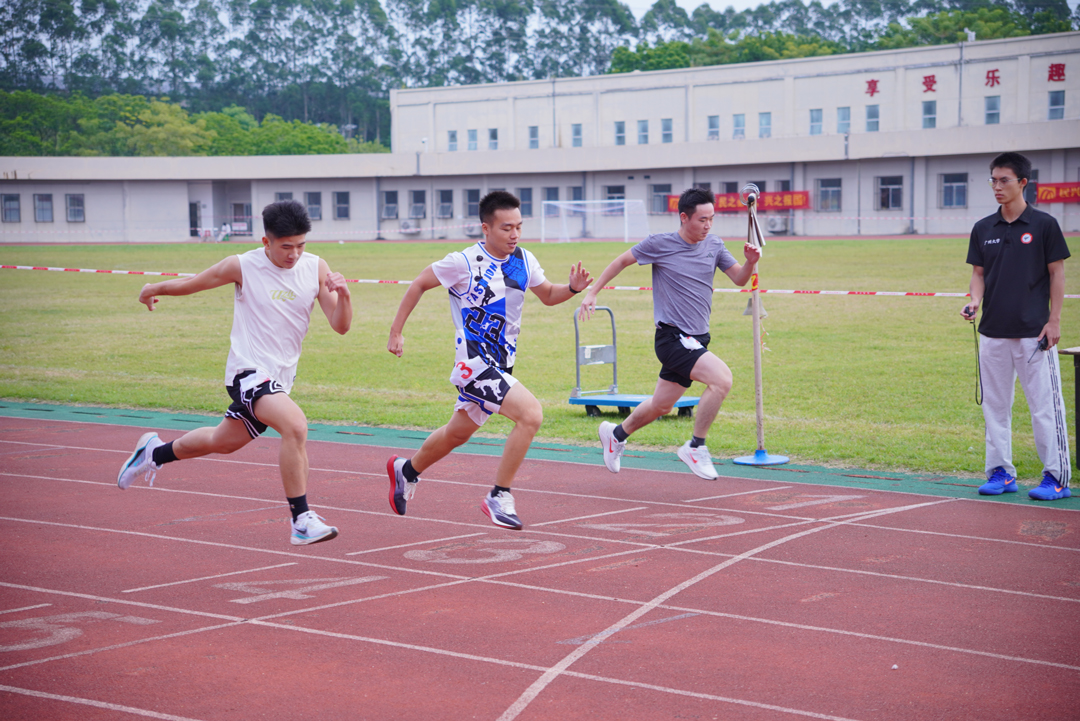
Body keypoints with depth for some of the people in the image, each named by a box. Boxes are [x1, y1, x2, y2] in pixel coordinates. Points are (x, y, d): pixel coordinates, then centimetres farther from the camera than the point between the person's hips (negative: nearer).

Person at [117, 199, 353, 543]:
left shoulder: (316, 268, -2)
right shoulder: (243, 266, -11)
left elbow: (340, 326, -4)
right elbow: (195, 282, 7)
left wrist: (343, 295, -24)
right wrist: (155, 288, 23)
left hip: (280, 377, 6)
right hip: (249, 372, -6)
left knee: (223, 441, 23)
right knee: (295, 425, -30)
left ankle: (155, 453, 50)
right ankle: (302, 521, -25)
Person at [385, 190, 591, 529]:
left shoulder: (524, 260, 1)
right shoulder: (464, 262, -15)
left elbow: (547, 295, 17)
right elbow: (419, 284, -2)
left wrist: (572, 288, -5)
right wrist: (396, 332, -1)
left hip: (500, 365, 7)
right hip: (474, 362, -7)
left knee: (458, 434, 24)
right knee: (531, 413, -25)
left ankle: (406, 470, 50)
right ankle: (499, 497, -13)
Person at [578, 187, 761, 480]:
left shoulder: (714, 246, 6)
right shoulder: (659, 244, -8)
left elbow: (739, 279, 8)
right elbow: (621, 261, 5)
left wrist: (751, 263, -14)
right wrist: (592, 293, 6)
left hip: (696, 339, 6)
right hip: (672, 335, -6)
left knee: (660, 406, 16)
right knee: (722, 378, -26)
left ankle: (616, 434, 43)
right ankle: (696, 447, -12)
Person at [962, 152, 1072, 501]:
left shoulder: (1044, 224, -2)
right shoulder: (983, 229, 9)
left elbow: (1057, 273, -1)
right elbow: (978, 273, 13)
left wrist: (1054, 320, -6)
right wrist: (975, 301, -7)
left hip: (1034, 331, -5)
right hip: (993, 331, 5)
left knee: (1045, 405, -5)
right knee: (995, 404, 9)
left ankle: (1057, 476, 0)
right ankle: (1001, 472, 18)